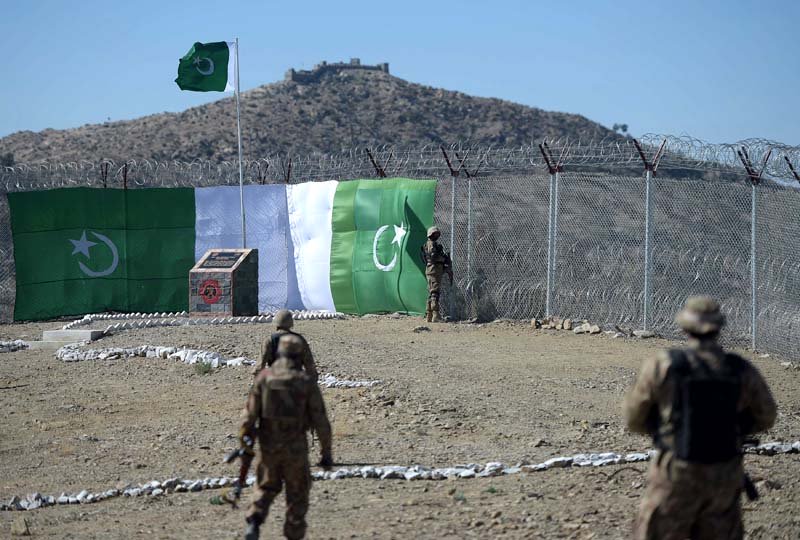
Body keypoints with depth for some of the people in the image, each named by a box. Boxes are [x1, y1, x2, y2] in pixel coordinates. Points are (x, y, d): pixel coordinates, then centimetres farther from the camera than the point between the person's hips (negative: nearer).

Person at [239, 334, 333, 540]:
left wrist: (244, 441, -2)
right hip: (295, 447, -2)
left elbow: (250, 412, -7)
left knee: (266, 487, 20)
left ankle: (253, 523, -3)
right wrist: (327, 452, 0)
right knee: (297, 494, 14)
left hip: (269, 446, 2)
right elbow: (320, 420, -7)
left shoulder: (264, 377, -3)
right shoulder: (307, 382, -8)